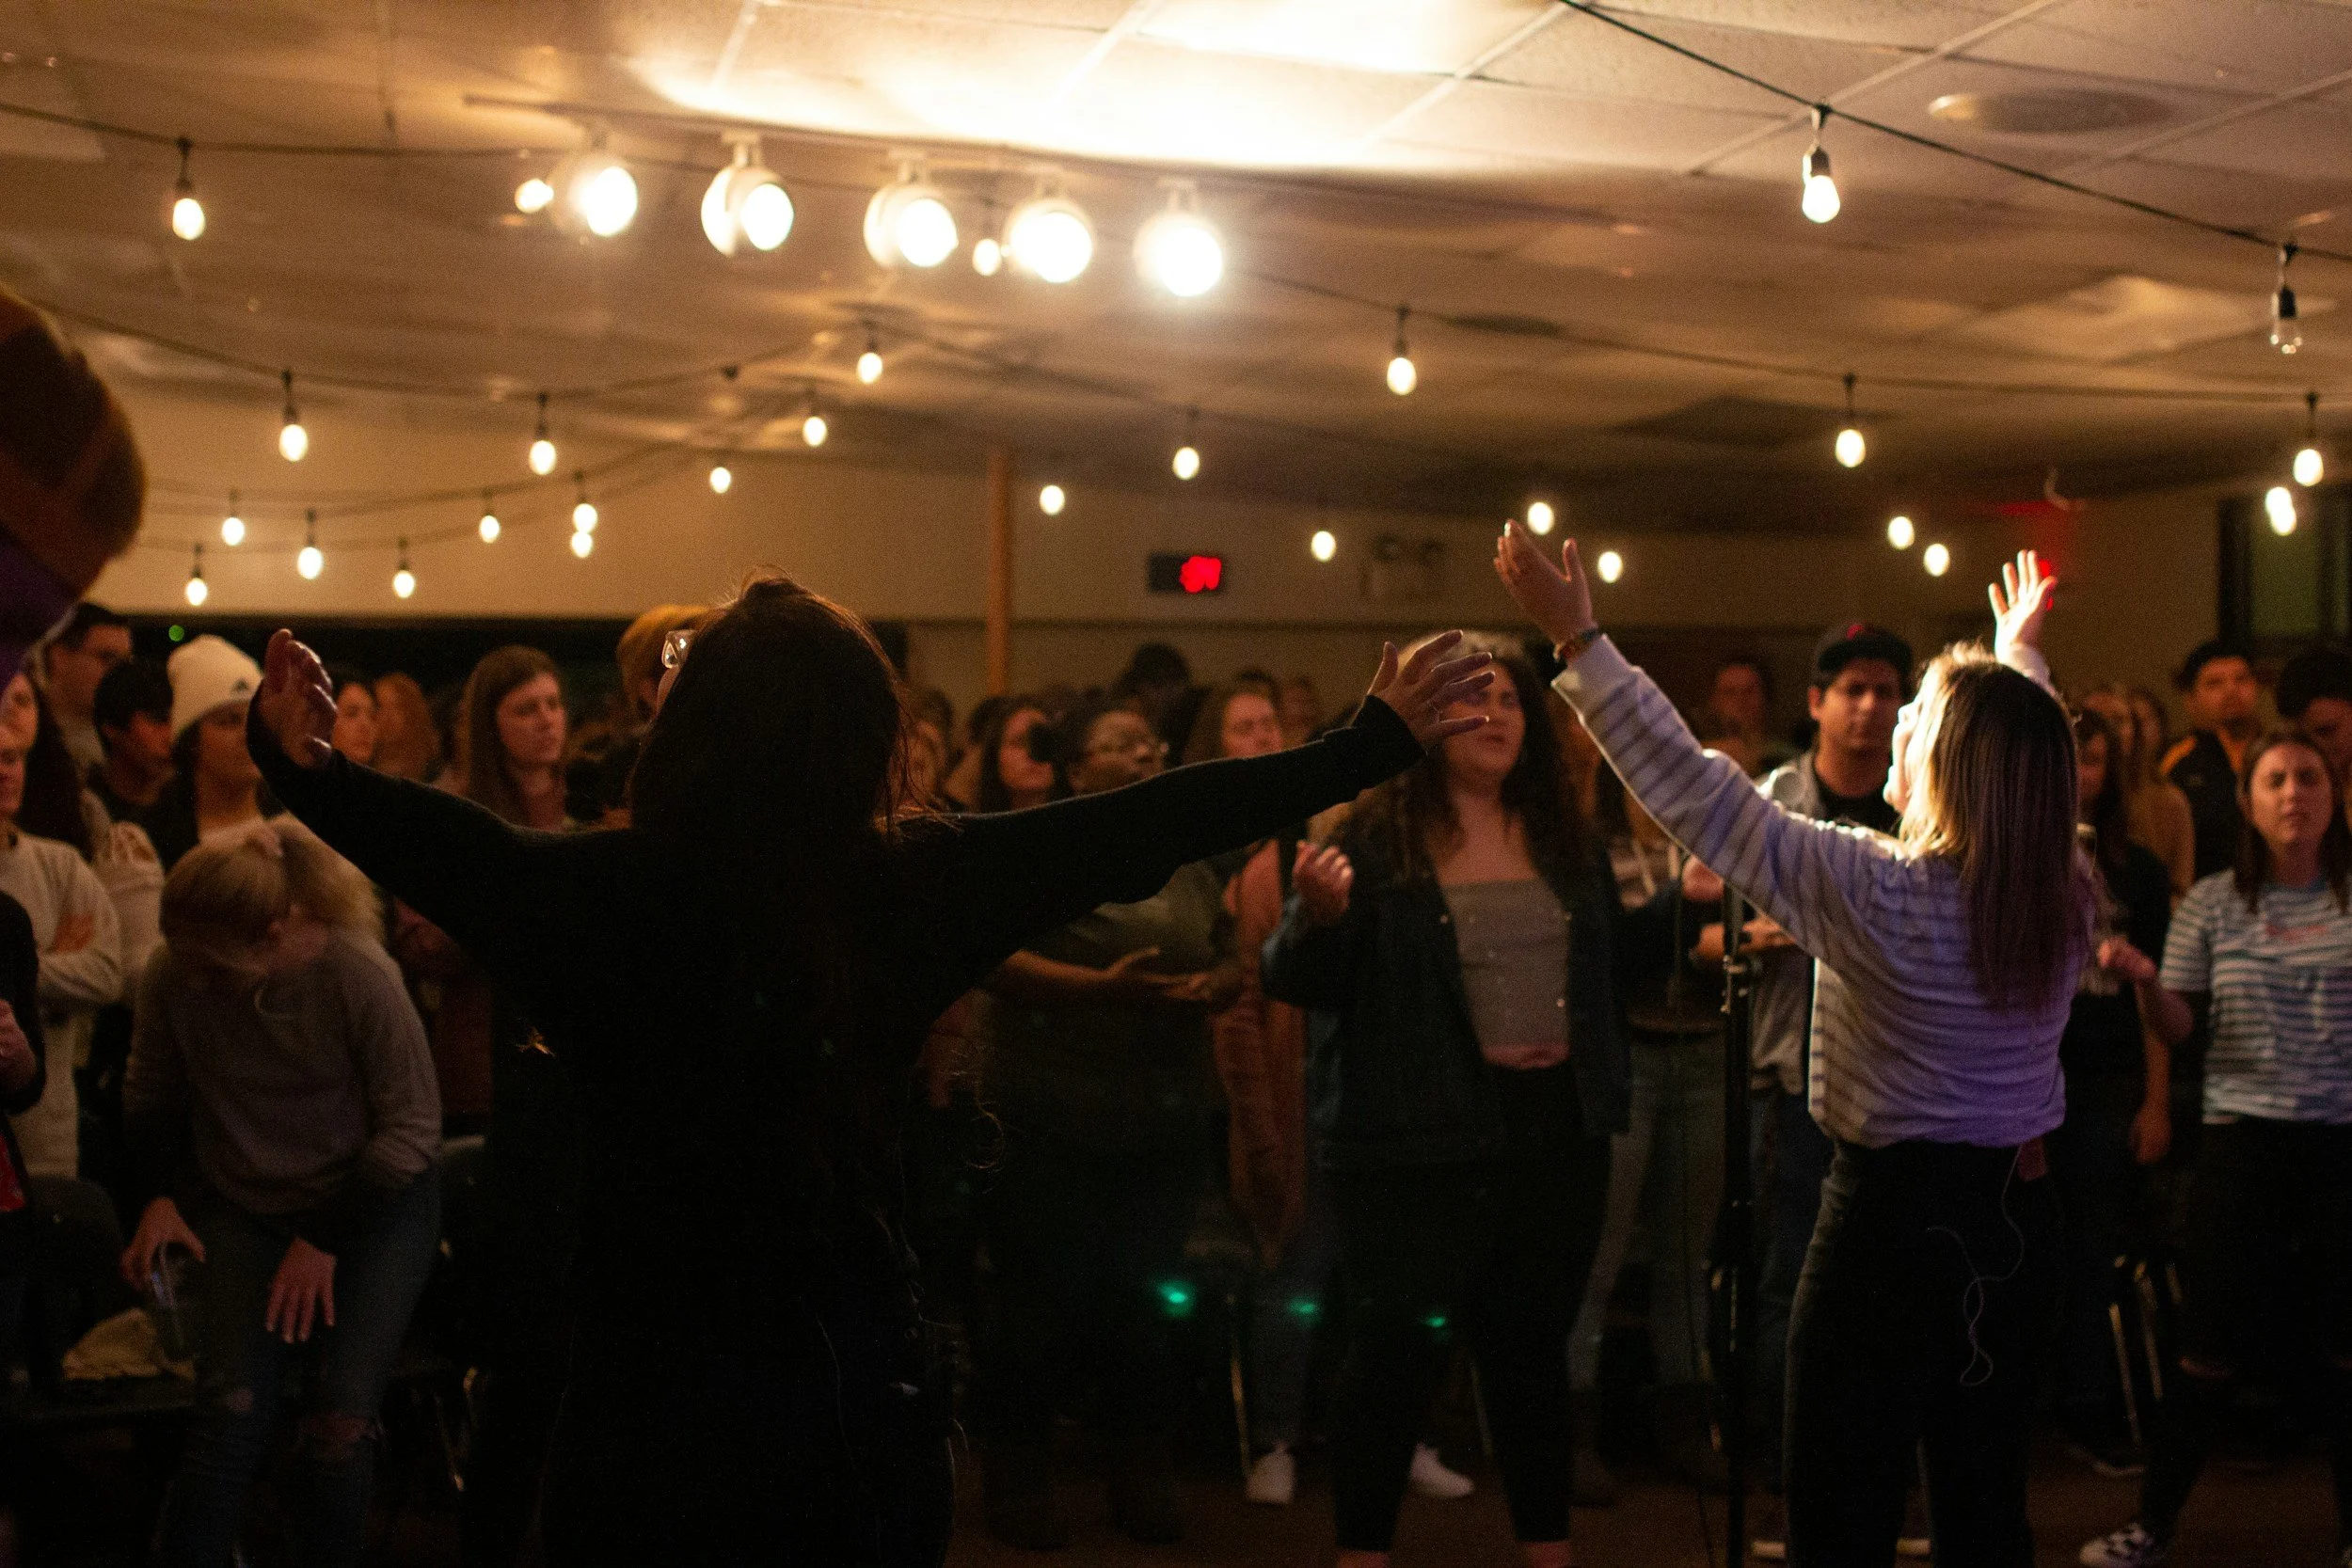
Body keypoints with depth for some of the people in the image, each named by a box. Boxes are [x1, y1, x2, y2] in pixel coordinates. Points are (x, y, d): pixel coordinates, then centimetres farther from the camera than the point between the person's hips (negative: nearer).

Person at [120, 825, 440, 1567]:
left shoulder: (359, 977, -21)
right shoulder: (173, 977, -11)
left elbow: (413, 1127, -12)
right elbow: (152, 1101, 12)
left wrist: (324, 1241, -12)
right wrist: (160, 1195, 1)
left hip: (370, 1206, -2)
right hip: (240, 1210, 2)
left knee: (340, 1420, -18)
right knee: (233, 1409, -19)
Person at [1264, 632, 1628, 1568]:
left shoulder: (1564, 837, 10)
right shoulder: (1371, 835, -7)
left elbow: (1614, 965, 20)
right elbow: (1296, 985, -11)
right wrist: (1317, 917, -27)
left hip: (1556, 1132, 5)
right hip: (1420, 1141, -5)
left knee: (1533, 1349, 17)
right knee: (1398, 1352, 3)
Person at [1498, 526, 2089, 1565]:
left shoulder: (1876, 891, -19)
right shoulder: (2066, 892, -2)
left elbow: (1691, 789, -17)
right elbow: (2026, 780, 22)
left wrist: (1579, 639, -12)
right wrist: (2022, 661, 39)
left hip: (1894, 1215, -6)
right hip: (2019, 1216, 6)